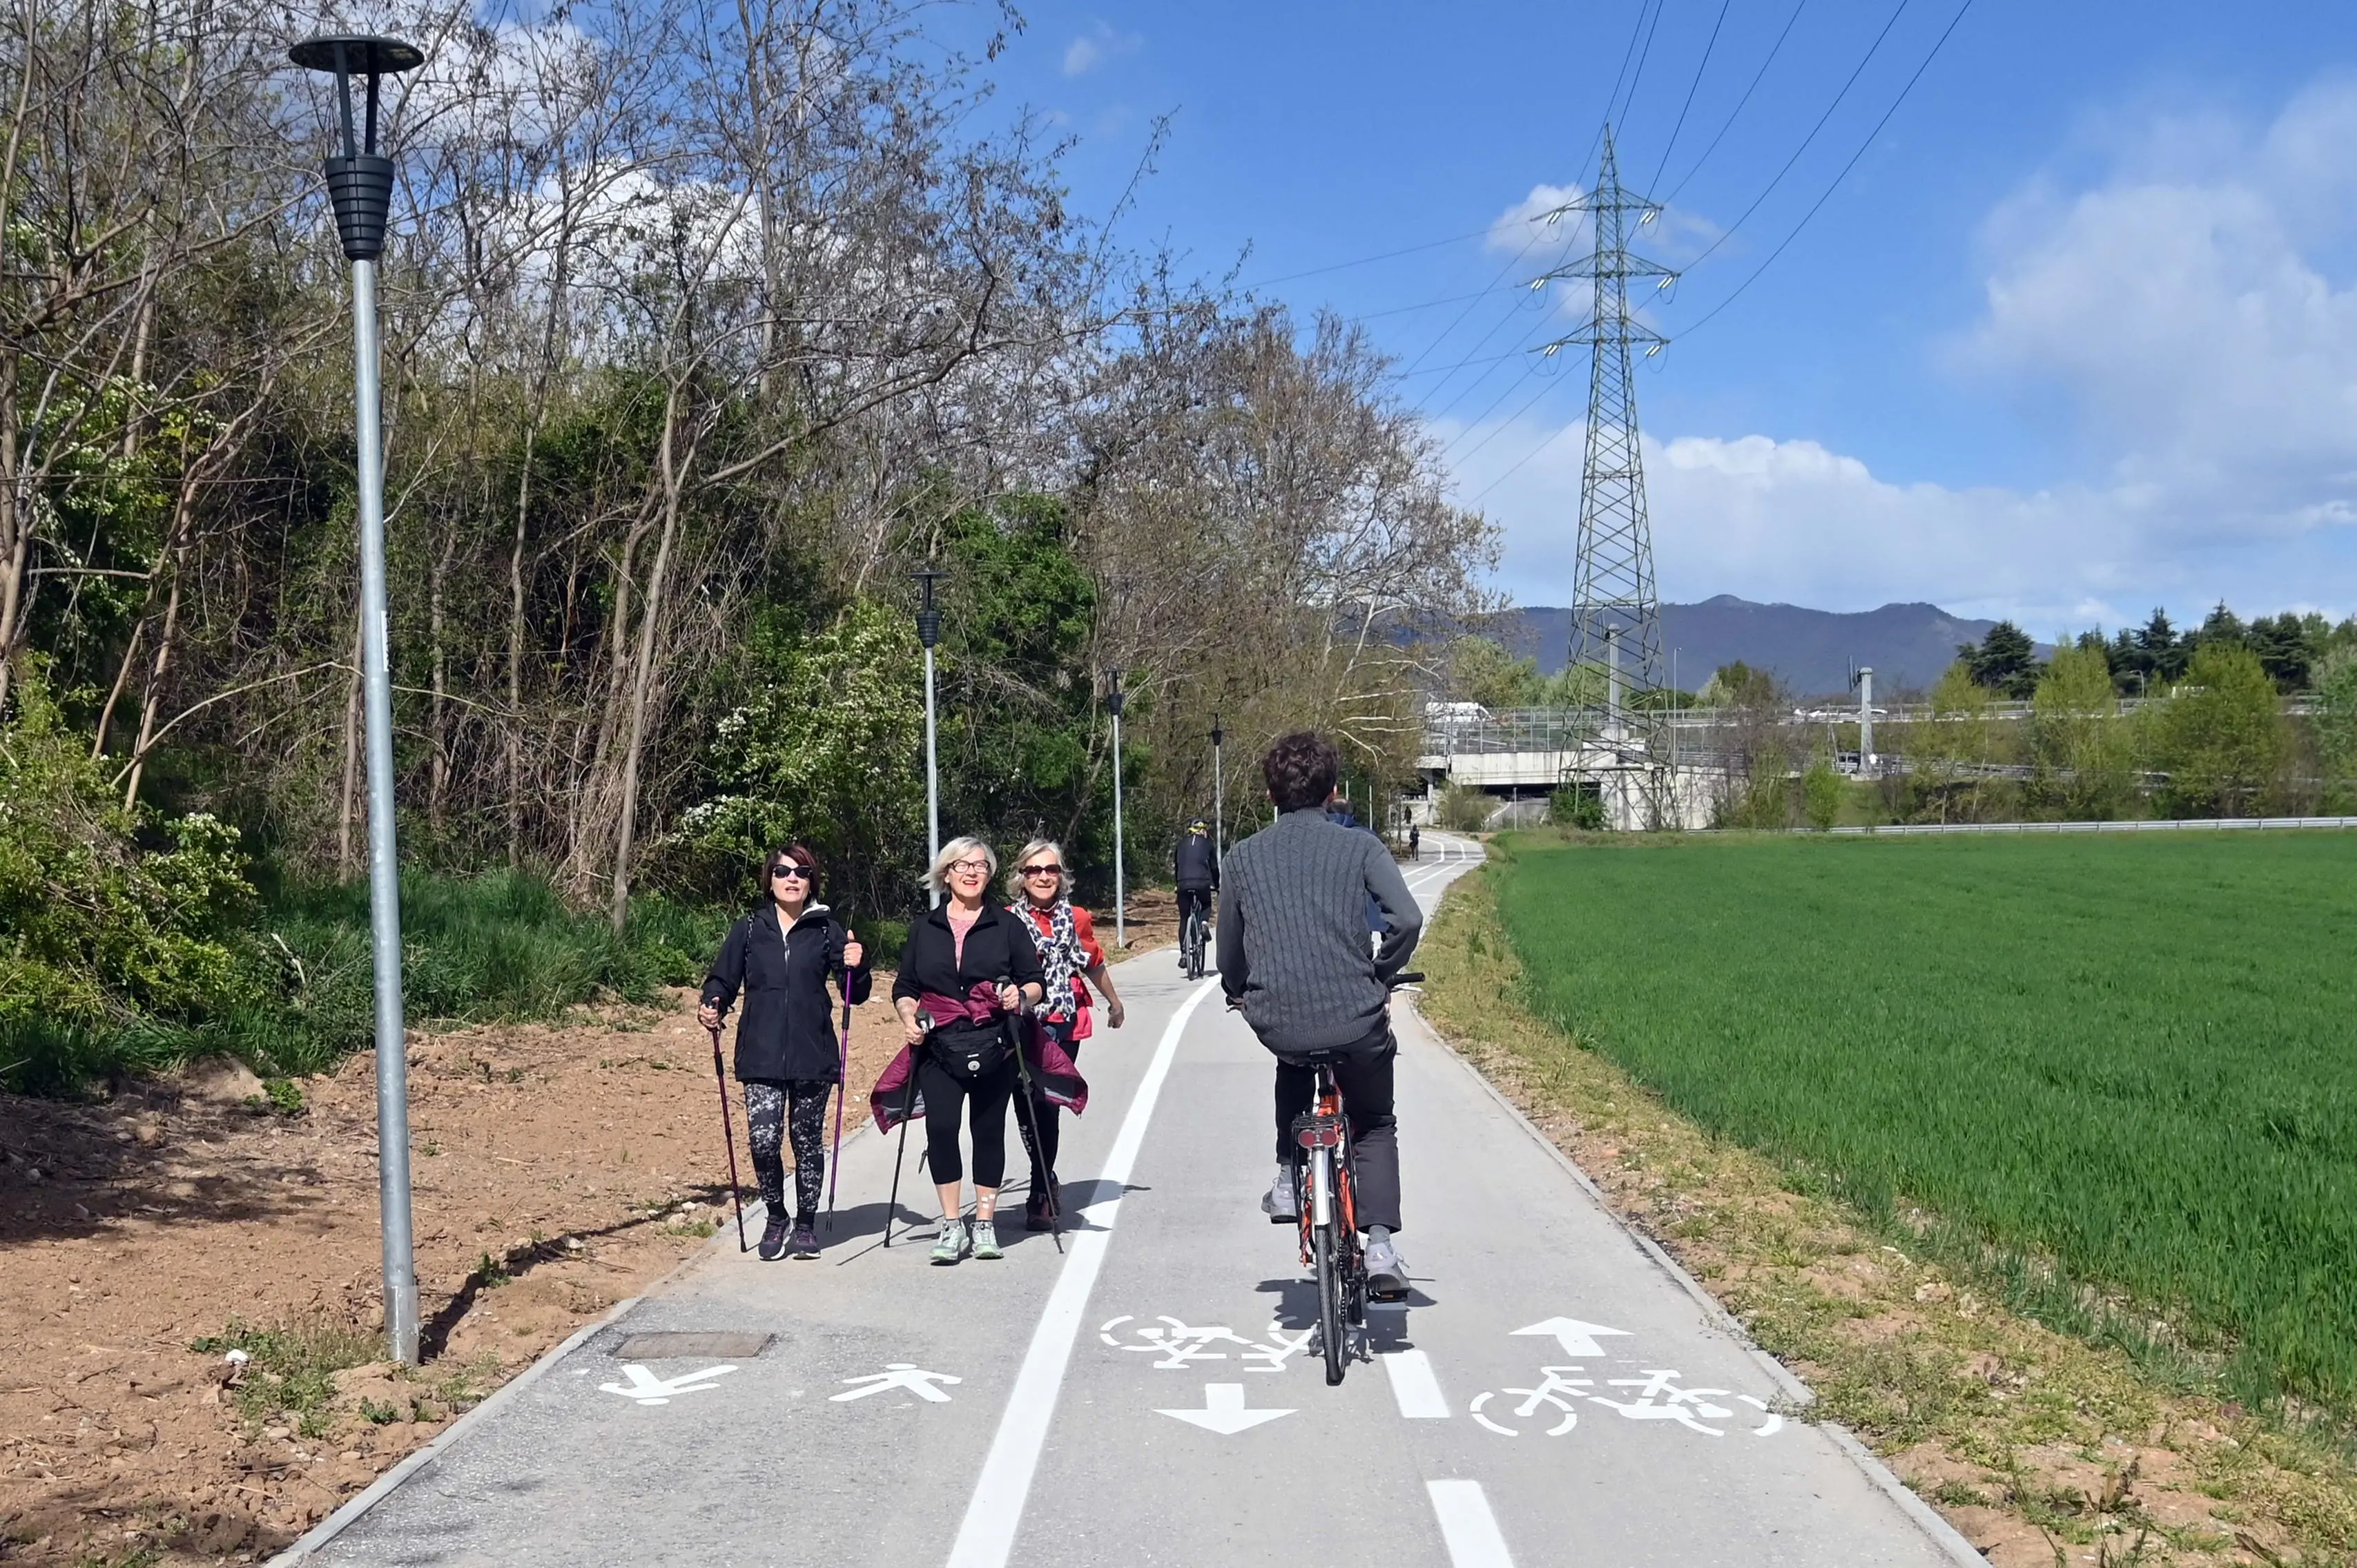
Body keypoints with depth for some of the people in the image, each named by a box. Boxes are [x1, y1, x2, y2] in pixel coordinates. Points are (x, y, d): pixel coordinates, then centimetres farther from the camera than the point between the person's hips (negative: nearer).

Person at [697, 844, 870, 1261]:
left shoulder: (827, 929, 6)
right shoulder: (748, 930, 8)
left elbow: (855, 995, 7)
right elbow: (723, 980, 12)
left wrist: (856, 967, -13)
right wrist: (712, 1006, -8)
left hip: (813, 1055, 0)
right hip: (761, 1055, 0)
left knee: (808, 1141, 7)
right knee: (763, 1139, -10)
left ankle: (806, 1224, 23)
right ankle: (776, 1218, 13)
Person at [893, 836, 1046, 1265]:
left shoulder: (1008, 925, 8)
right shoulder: (924, 928, 13)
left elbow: (1037, 982, 7)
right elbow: (905, 986, 15)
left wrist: (1021, 995, -14)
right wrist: (908, 1015, -5)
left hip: (993, 1047, 0)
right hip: (939, 1048, 1)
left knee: (989, 1131, 4)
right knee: (940, 1128, -12)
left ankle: (985, 1224, 15)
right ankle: (951, 1226, -3)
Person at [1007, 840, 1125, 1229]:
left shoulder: (1077, 918, 5)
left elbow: (1095, 966, 21)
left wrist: (1114, 1003, 33)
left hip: (1065, 1025, 1)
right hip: (1023, 1025, -1)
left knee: (1048, 1105, -2)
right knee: (1031, 1104, -1)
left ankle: (1039, 1196, 7)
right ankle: (1046, 1182, 23)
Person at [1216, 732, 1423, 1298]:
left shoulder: (1243, 856, 9)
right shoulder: (1359, 846, 3)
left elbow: (1229, 950, 13)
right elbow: (1407, 919, -10)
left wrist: (1239, 994, 33)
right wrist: (1381, 979, 7)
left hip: (1275, 1021, 2)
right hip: (1355, 1019, -2)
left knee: (1294, 1062, 39)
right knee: (1375, 1126, 23)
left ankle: (1288, 1176, 28)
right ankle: (1380, 1245, 5)